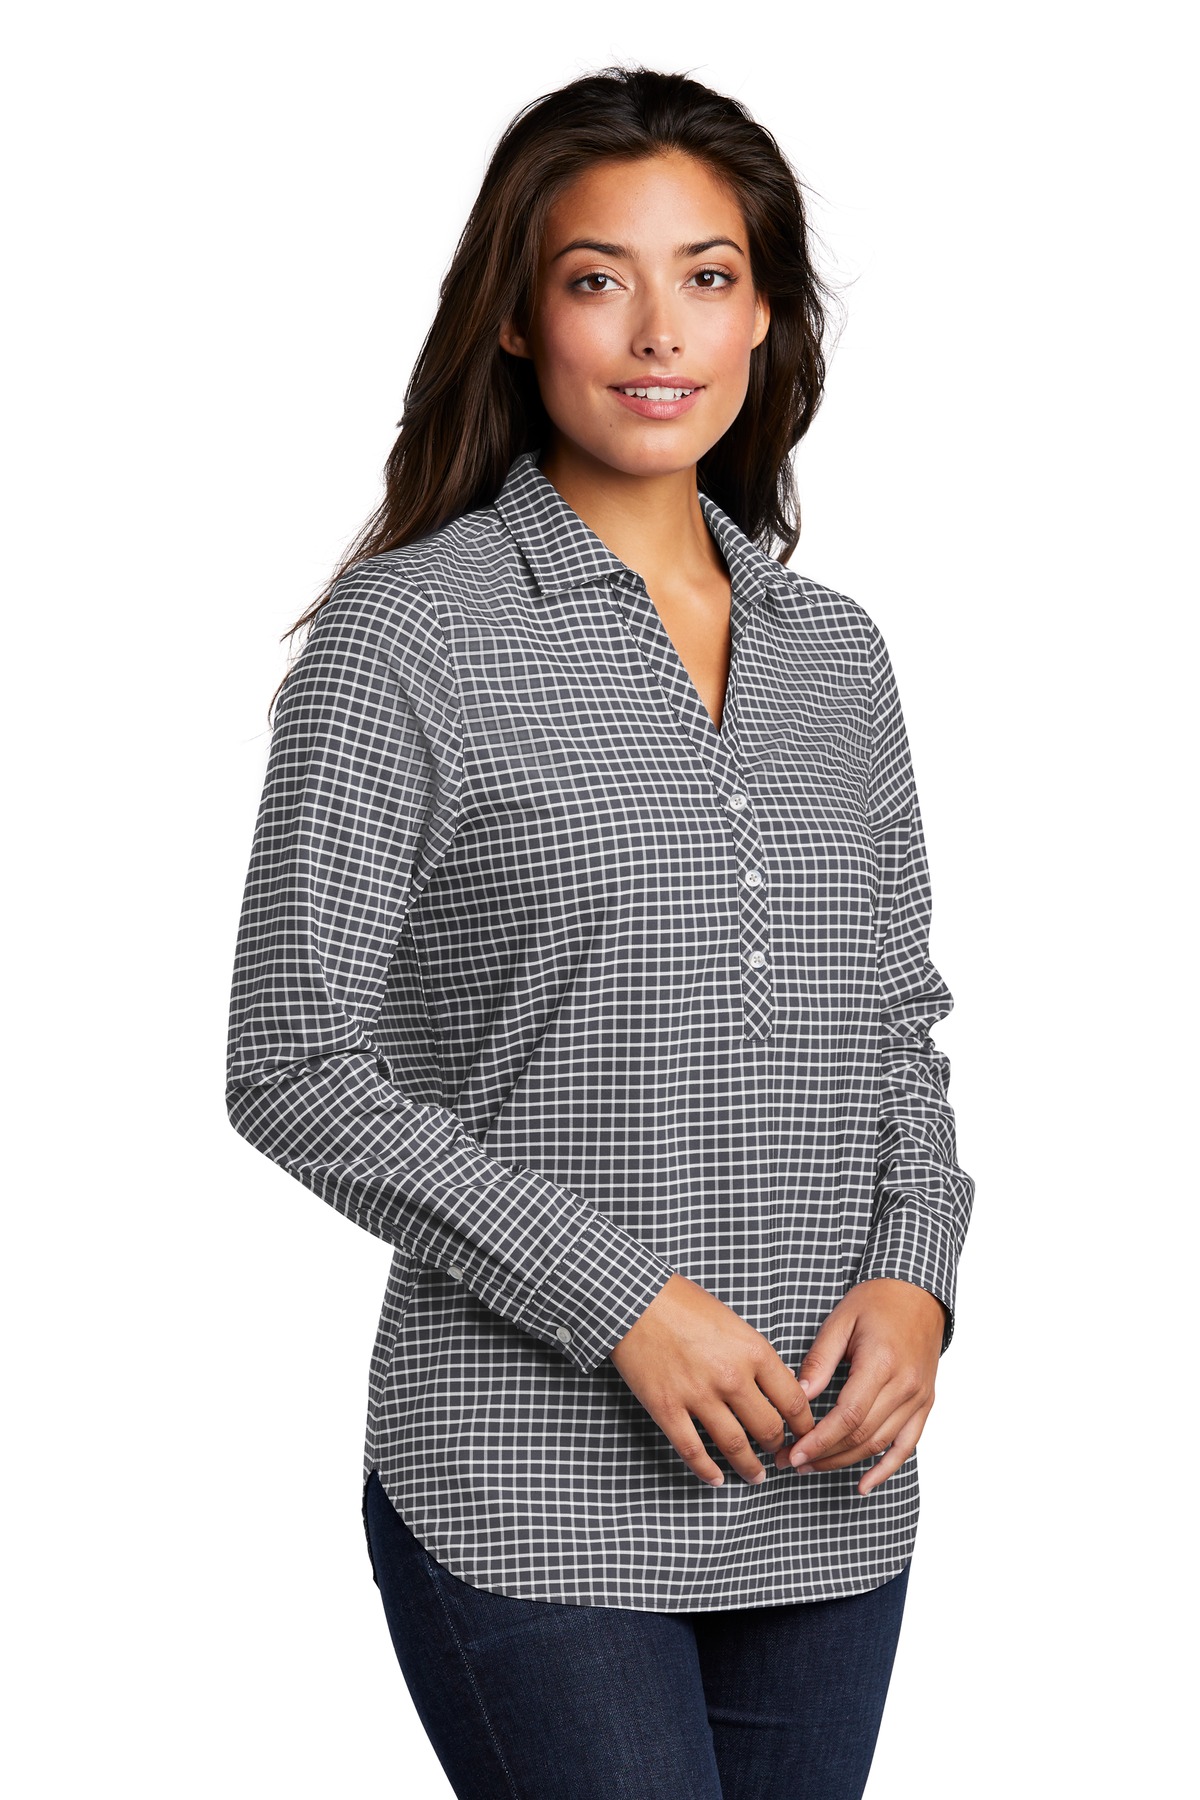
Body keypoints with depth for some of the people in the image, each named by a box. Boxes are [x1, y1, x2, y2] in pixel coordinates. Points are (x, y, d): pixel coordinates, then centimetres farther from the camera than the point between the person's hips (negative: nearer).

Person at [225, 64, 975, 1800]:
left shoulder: (837, 651, 11)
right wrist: (619, 1300, -14)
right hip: (533, 1489, -5)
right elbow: (295, 1066, -8)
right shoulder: (407, 634, -6)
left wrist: (912, 1276, -3)